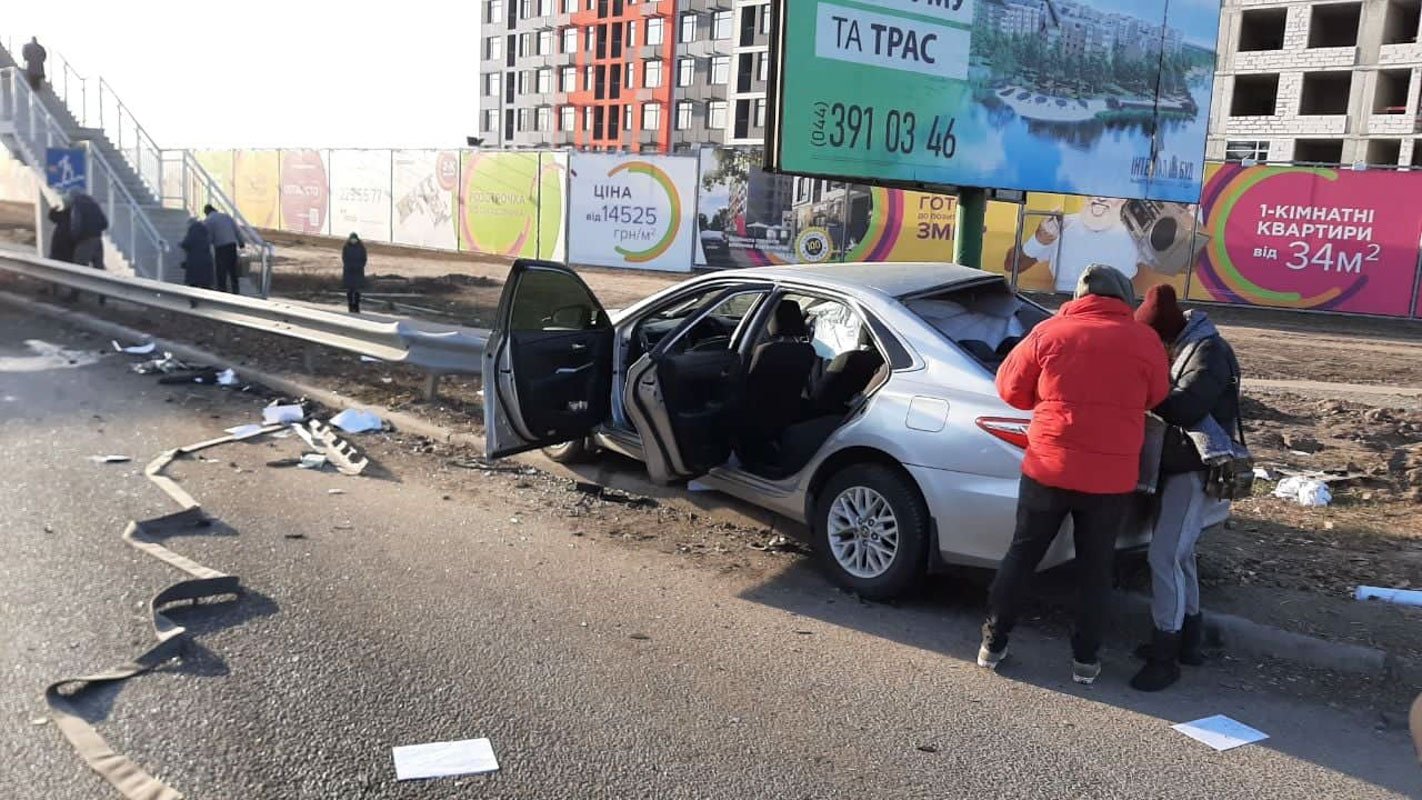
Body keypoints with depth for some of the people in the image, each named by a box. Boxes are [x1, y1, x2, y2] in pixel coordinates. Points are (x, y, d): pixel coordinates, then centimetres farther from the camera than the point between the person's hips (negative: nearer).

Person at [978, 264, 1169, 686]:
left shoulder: (1050, 332, -2)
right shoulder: (1146, 341, -1)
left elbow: (1010, 388, 5)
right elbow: (1155, 400, 12)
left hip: (1048, 468, 0)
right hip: (1112, 477, 0)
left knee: (1022, 555, 13)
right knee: (1095, 568, 13)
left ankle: (993, 643, 19)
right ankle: (1086, 659, 21)